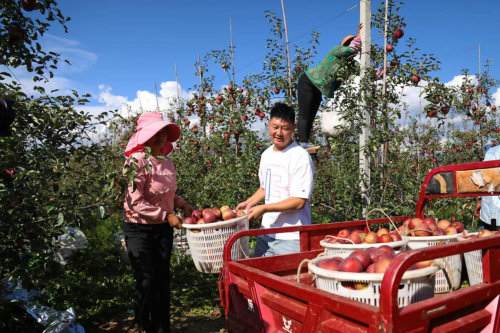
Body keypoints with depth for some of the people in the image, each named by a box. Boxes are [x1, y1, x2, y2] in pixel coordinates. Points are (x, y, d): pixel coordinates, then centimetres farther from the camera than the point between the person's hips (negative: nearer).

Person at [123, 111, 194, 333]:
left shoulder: (168, 163, 3)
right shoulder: (137, 161, -19)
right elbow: (135, 202, -24)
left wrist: (182, 204, -1)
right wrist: (167, 215, -22)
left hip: (163, 229, 6)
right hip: (139, 229, -6)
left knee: (163, 280, 12)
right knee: (146, 281, 1)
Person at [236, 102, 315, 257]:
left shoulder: (301, 157, -14)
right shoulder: (266, 155, 9)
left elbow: (299, 201, -18)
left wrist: (264, 208, -18)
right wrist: (249, 202, 8)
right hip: (266, 233, 7)